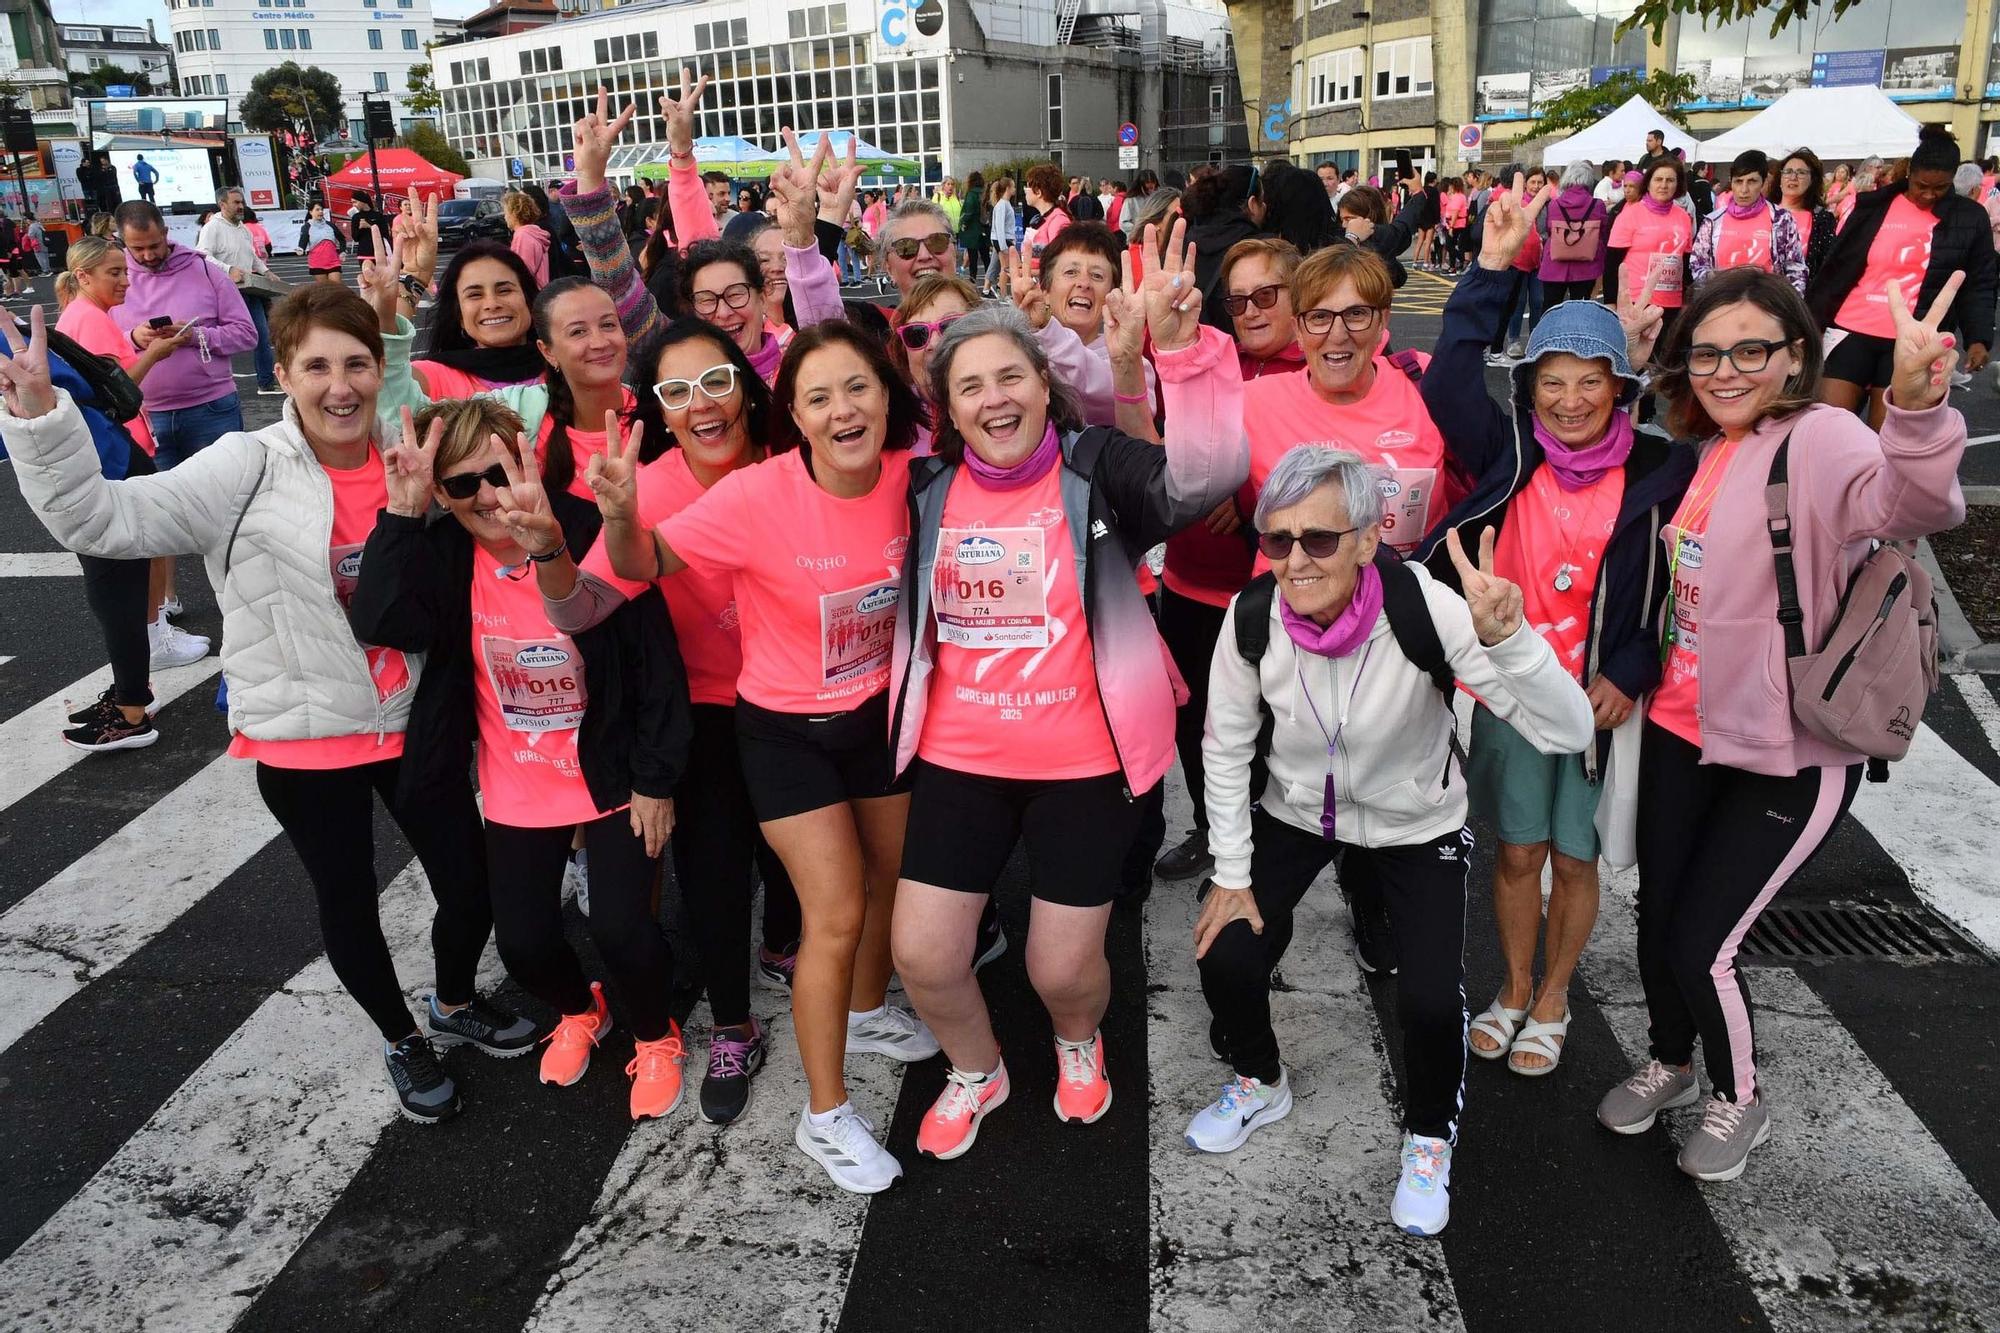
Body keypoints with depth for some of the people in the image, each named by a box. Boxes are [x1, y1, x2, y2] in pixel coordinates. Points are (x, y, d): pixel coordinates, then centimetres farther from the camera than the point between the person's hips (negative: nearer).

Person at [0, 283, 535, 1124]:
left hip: (412, 722, 3)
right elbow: (101, 519, -22)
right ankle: (401, 1039, 42)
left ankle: (455, 1005, 44)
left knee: (473, 885, 11)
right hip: (303, 737, -3)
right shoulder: (248, 468, -14)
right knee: (349, 901, 15)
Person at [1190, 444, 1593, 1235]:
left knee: (1430, 999, -15)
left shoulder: (1422, 607, -31)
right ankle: (1259, 1084, 26)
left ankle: (1429, 1136, 20)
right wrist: (1232, 873, -5)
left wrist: (1505, 638, -52)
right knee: (1225, 959, -10)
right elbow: (1226, 747, -6)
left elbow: (1568, 734, -35)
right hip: (1294, 813, 2)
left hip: (1416, 827, -2)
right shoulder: (1252, 616, -23)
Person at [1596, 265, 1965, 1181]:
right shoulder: (1703, 449, 6)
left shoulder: (1819, 440, -17)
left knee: (1701, 943, 0)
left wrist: (1918, 407, -58)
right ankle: (1670, 1064, 44)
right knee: (1656, 918, 15)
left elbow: (1913, 504, -40)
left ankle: (1740, 1102, 30)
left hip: (1786, 757, -6)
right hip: (1680, 729, 7)